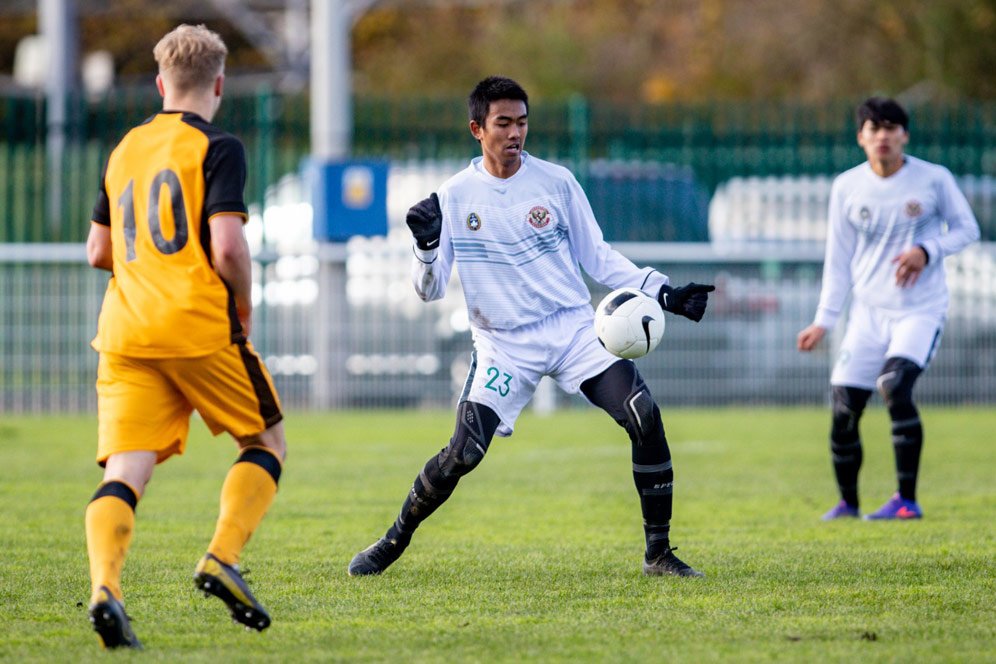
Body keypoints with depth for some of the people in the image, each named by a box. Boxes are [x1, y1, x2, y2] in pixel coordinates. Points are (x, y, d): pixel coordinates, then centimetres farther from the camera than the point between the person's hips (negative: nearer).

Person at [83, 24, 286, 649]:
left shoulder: (124, 150, 18)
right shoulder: (217, 147, -2)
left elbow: (99, 252, 23)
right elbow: (227, 248, -13)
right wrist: (245, 304, 4)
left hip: (124, 333, 5)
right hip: (199, 327, -5)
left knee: (124, 470, -5)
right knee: (266, 442, 14)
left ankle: (105, 586, -29)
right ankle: (223, 558, -4)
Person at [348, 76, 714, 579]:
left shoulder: (555, 181, 2)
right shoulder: (454, 197, -1)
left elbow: (598, 257, 11)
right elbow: (430, 290, -1)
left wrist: (662, 293, 1)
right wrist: (426, 245, -22)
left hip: (573, 328, 1)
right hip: (502, 346, -1)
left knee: (645, 418, -18)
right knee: (461, 456, -13)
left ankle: (659, 552, -8)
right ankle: (394, 542, 13)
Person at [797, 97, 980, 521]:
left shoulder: (934, 179, -4)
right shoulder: (847, 188, 2)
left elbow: (967, 229, 5)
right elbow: (839, 259, 8)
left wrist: (927, 251, -14)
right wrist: (824, 321, 3)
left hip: (921, 310, -3)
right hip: (868, 311, 3)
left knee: (895, 385, -27)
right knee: (843, 411, -2)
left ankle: (907, 500, -19)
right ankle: (847, 503, 19)